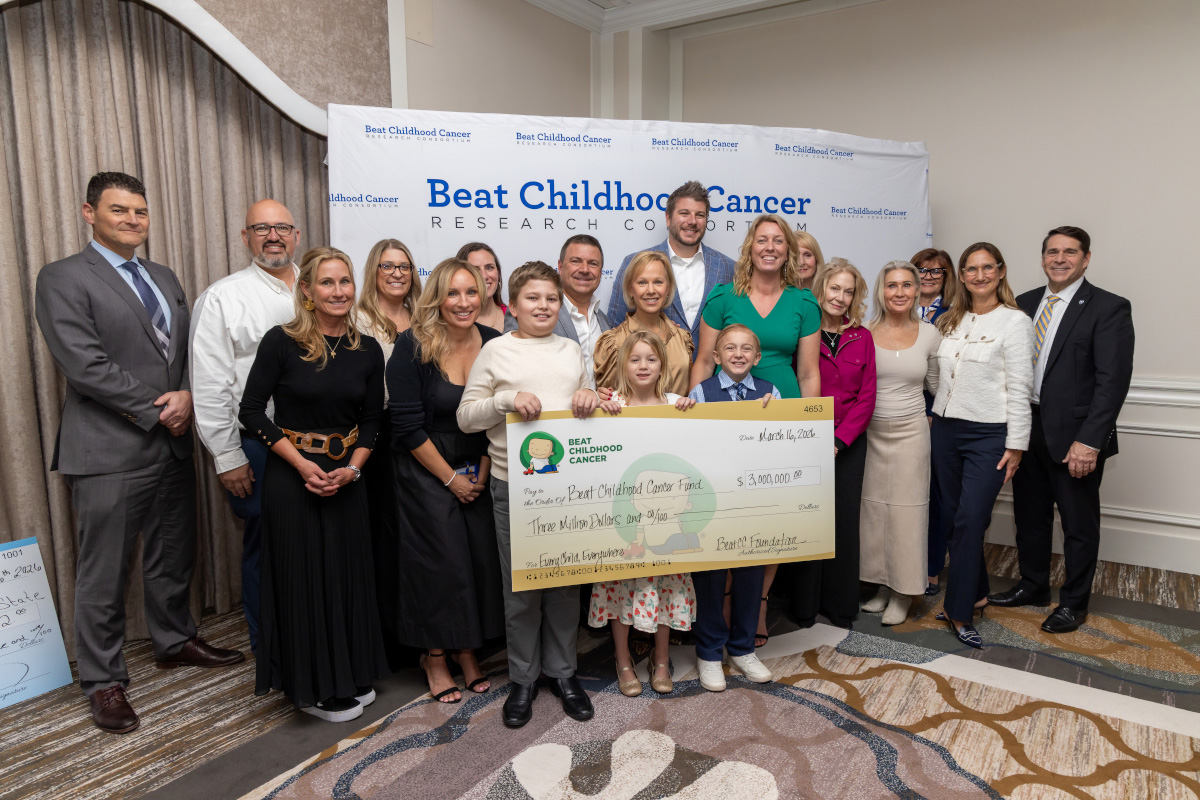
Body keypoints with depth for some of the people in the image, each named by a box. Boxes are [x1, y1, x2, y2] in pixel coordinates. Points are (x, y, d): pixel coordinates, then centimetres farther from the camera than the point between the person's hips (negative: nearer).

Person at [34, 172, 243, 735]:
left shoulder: (165, 279, 15)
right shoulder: (62, 279, -6)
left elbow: (190, 349, 12)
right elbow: (85, 364, -15)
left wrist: (186, 397, -8)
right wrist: (154, 413, -14)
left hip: (173, 445, 7)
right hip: (109, 453, -6)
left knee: (173, 557, 19)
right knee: (104, 573, 4)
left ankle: (174, 640, 38)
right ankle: (103, 680, 19)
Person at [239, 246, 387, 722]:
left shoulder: (368, 350, 2)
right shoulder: (281, 342, -9)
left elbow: (373, 419, 7)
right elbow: (252, 410, -7)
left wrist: (352, 468, -8)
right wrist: (301, 463, -14)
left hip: (346, 478, 4)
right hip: (292, 477, -4)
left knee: (348, 574, 11)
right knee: (302, 576, 5)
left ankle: (351, 677, 29)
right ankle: (312, 687, 22)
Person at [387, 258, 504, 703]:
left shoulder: (494, 345, -3)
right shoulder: (412, 347, -13)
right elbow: (407, 426, -14)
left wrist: (482, 474, -4)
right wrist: (451, 478, -10)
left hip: (479, 471, 4)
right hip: (425, 472, -3)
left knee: (482, 556, 3)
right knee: (439, 561, -2)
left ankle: (468, 652, 23)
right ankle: (435, 659, 18)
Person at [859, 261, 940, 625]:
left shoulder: (929, 334, 0)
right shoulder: (863, 333, -3)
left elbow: (935, 385, 12)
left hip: (911, 431, 0)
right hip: (870, 431, 1)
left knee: (906, 509, 4)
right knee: (874, 507, 8)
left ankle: (903, 592, 18)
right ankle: (882, 584, 24)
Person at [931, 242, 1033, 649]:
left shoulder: (1014, 321, -6)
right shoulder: (950, 321, 11)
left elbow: (1019, 387, -9)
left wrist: (1016, 444, -11)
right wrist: (934, 421, 9)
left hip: (988, 434, -5)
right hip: (945, 429, 6)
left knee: (970, 522, -7)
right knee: (953, 520, 10)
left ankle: (960, 612, 4)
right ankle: (976, 593, 27)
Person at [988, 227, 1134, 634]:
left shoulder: (1109, 308, -8)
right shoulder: (1024, 303, 9)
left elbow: (1113, 381, -14)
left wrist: (1089, 441, -20)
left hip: (1074, 436, -5)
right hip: (1026, 428, 5)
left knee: (1079, 523, 9)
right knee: (1030, 514, 17)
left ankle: (1074, 602, 25)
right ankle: (1032, 585, 35)